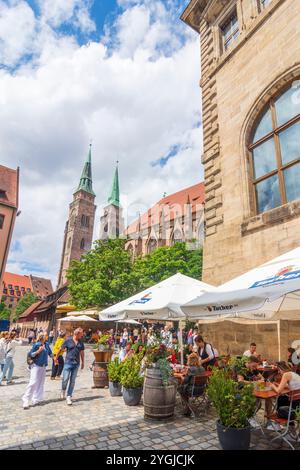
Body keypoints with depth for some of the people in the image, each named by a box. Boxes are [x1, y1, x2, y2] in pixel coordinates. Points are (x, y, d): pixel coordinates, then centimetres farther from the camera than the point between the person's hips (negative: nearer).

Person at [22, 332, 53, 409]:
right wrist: (38, 351, -25)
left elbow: (50, 353, 19)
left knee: (40, 383, 9)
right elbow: (30, 355, -12)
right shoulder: (36, 345, -12)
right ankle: (26, 401, 0)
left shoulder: (47, 344, 6)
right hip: (36, 366, -6)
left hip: (43, 366, 6)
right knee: (33, 382, -9)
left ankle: (36, 400, 20)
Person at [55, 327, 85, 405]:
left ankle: (69, 397, 18)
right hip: (68, 363, -3)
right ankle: (63, 390, 29)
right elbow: (61, 349, 4)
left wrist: (83, 362, 16)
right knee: (65, 379, -2)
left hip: (76, 364, 3)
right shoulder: (68, 340, -7)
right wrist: (56, 358, 12)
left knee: (72, 381, 6)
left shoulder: (81, 342, 5)